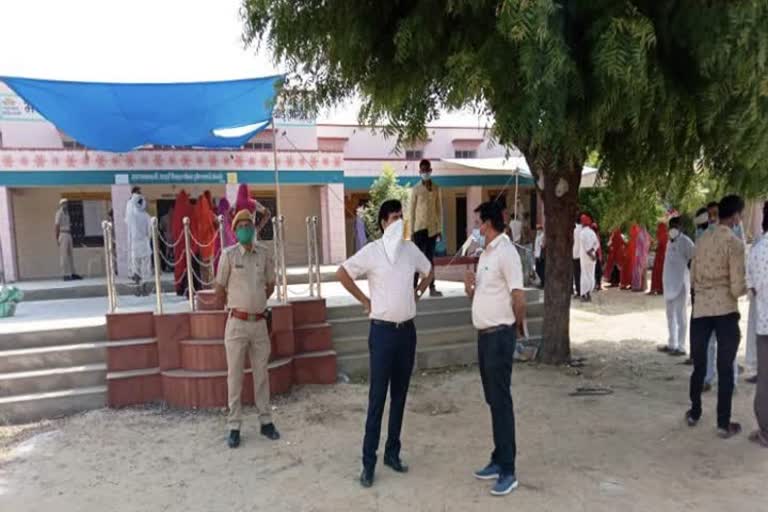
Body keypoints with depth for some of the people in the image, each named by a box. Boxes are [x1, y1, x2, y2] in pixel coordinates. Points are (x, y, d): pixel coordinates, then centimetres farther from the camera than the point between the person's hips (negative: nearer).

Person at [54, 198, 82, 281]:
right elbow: (56, 226, -11)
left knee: (70, 255, 8)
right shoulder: (59, 213, -6)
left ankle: (72, 274, 11)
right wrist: (57, 238, -16)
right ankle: (65, 275, -9)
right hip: (63, 235, -9)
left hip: (68, 235, 9)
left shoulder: (66, 213, 19)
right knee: (64, 255, -8)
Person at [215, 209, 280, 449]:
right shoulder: (229, 254, -7)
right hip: (237, 323, -3)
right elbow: (220, 290, 1)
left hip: (260, 322, 3)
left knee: (261, 374, 12)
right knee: (235, 376, 6)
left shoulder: (265, 253, 2)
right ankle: (234, 426, 16)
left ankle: (266, 421, 24)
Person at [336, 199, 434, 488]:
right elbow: (342, 274, -7)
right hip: (383, 331, -5)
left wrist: (416, 294, 11)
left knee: (399, 395, 12)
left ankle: (393, 453, 26)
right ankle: (368, 462, 10)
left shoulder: (411, 250, 5)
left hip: (407, 330, 5)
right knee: (377, 397, -1)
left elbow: (429, 272, 23)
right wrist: (364, 301, -5)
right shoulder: (371, 251, -10)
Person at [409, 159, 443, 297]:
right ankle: (413, 288, -3)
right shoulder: (415, 189, -2)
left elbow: (439, 209, 10)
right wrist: (411, 231, -6)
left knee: (430, 258, 8)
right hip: (420, 227, -3)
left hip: (433, 228, 3)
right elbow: (411, 211, -2)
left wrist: (440, 228, 6)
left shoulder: (436, 189, 8)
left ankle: (432, 288, 11)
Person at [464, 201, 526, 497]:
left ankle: (508, 471, 7)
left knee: (501, 401, -3)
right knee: (492, 400, 15)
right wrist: (469, 287, 0)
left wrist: (517, 327, -3)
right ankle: (498, 461, 26)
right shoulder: (485, 254, 14)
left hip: (499, 336, -9)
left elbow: (519, 298, -18)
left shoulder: (506, 252, -15)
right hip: (484, 334, 9)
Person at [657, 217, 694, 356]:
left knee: (680, 315, -4)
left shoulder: (685, 241, -12)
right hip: (669, 283, 9)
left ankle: (681, 347, 2)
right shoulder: (670, 241, 13)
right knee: (670, 315, 15)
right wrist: (665, 281, 16)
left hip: (681, 283, -9)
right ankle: (672, 344, 25)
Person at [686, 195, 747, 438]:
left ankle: (694, 413, 29)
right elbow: (737, 287, -13)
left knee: (699, 365, 17)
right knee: (725, 369, 6)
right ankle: (723, 424, 14)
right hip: (725, 311, -5)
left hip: (700, 309, 5)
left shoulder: (702, 240, 6)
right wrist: (746, 288, 7)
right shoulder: (734, 243, -11)